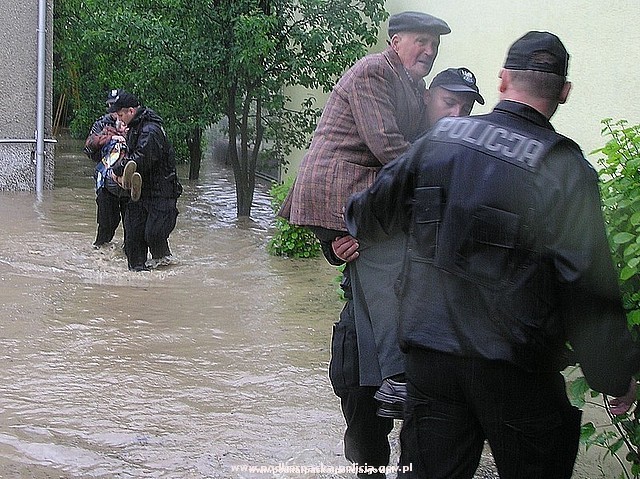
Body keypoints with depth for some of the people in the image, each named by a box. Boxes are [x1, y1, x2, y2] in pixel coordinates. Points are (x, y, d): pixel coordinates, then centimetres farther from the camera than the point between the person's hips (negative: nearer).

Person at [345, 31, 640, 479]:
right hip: (515, 371, -3)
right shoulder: (566, 169, -12)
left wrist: (355, 227, 36)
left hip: (429, 354, 4)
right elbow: (591, 289, -13)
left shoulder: (440, 138, 1)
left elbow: (376, 209, 11)